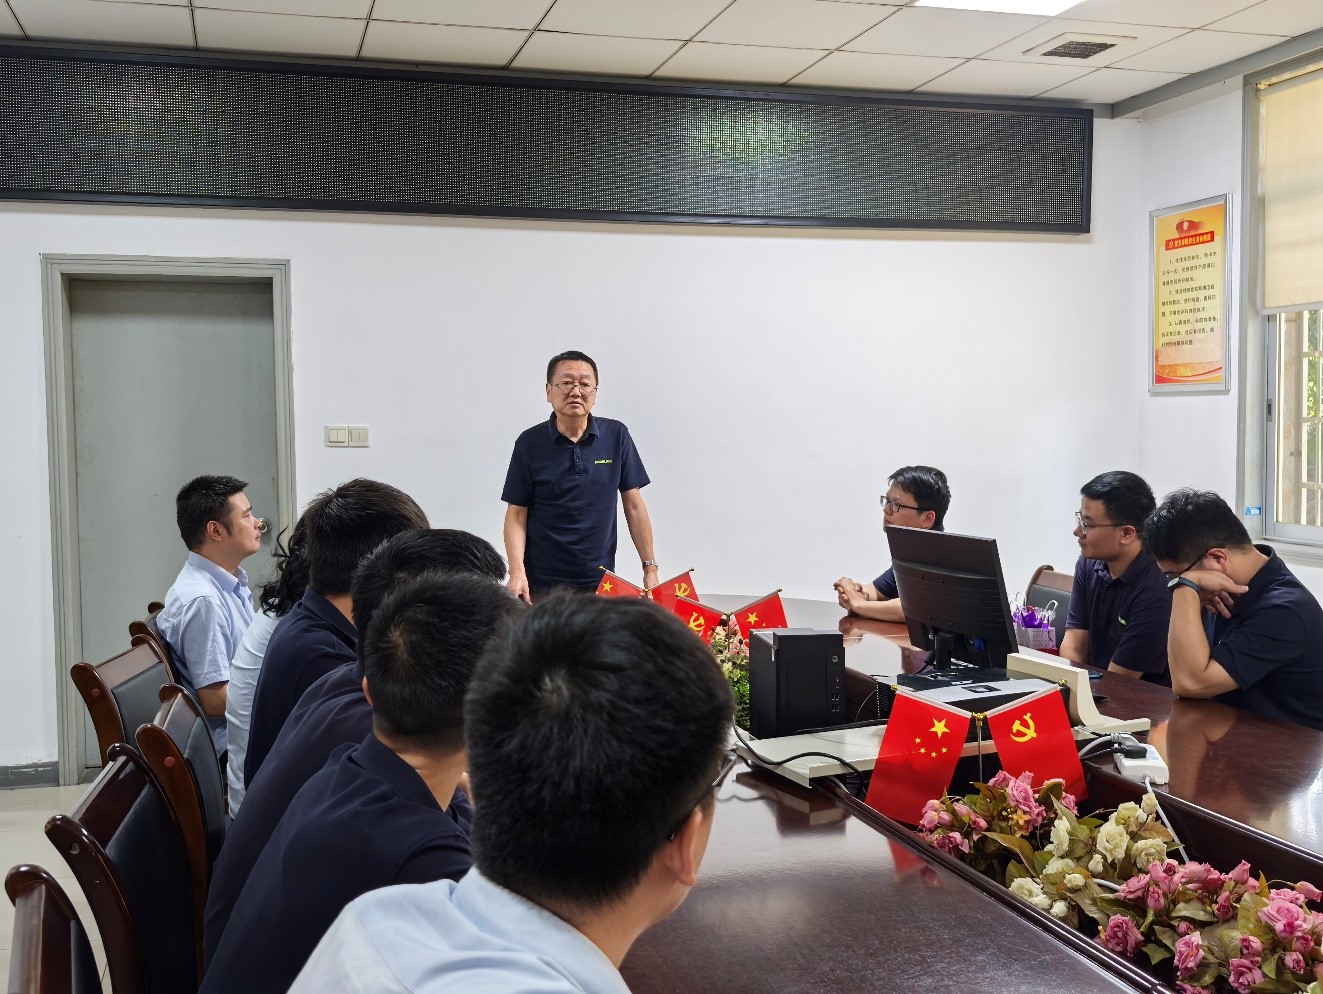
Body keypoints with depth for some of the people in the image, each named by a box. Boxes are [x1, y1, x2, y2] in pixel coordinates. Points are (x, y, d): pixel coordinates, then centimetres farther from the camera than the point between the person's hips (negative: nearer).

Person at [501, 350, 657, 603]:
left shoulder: (616, 436, 1)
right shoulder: (530, 443, -2)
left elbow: (634, 506, 4)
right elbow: (517, 514, -1)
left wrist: (650, 569, 1)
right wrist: (517, 573, -14)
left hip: (601, 582, 1)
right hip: (541, 584, -1)